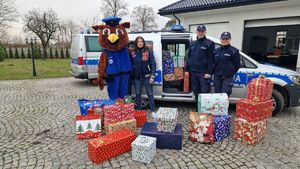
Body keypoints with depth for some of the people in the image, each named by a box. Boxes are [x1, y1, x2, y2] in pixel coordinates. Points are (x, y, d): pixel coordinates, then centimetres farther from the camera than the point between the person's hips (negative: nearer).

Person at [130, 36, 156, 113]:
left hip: (147, 77, -3)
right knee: (138, 94, 12)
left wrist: (152, 76, -12)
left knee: (150, 94, 2)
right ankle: (139, 110, 28)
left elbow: (153, 64, -7)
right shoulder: (133, 53, 3)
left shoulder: (149, 51, -6)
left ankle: (153, 111, 12)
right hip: (137, 77, 3)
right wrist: (131, 76, 5)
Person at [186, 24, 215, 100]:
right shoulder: (192, 44, 16)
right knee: (196, 91, 12)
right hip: (193, 72, 6)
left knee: (205, 91, -5)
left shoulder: (209, 43, -2)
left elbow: (211, 59, -9)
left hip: (203, 72, -6)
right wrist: (187, 70, 11)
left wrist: (209, 72, -17)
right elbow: (189, 57, 18)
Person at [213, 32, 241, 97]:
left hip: (227, 78, -5)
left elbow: (237, 65, 0)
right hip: (217, 77, 5)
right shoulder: (216, 51, 13)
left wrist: (230, 73, -6)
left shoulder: (234, 51, -1)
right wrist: (215, 72, 7)